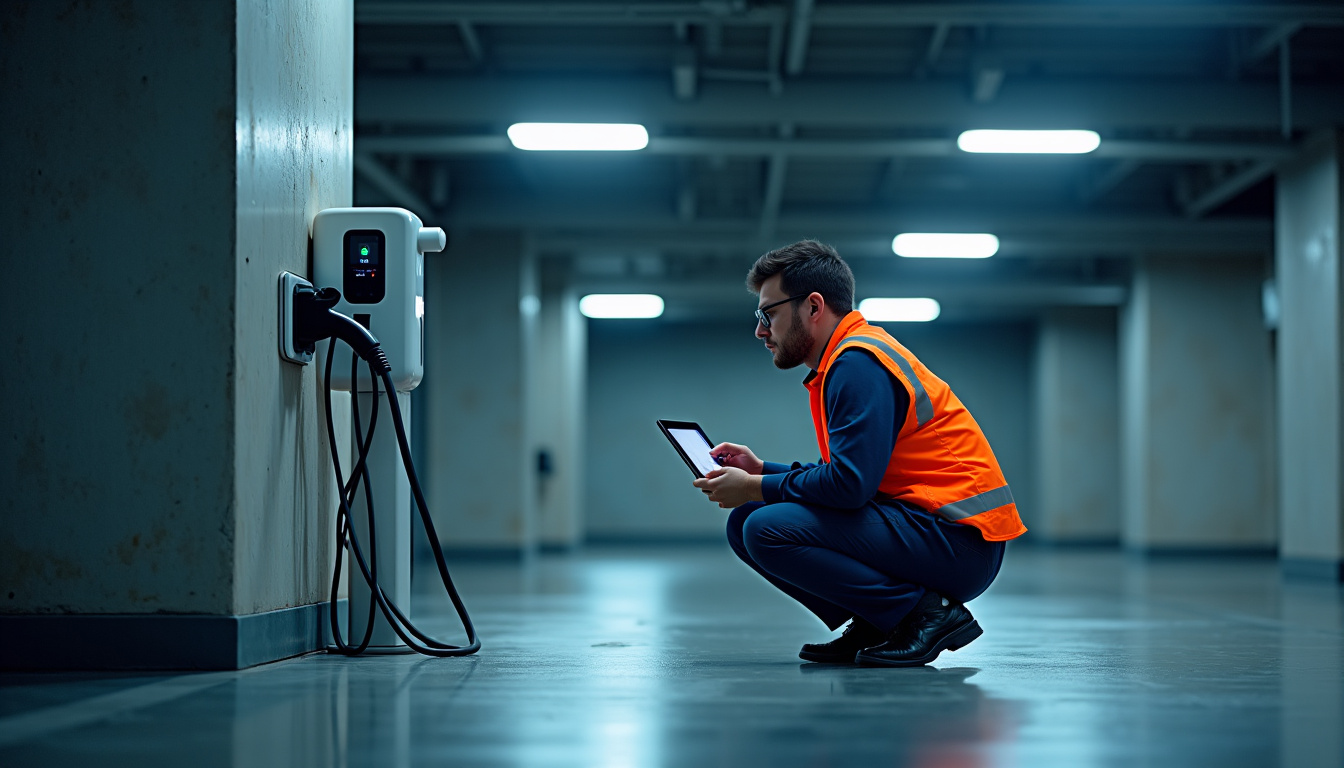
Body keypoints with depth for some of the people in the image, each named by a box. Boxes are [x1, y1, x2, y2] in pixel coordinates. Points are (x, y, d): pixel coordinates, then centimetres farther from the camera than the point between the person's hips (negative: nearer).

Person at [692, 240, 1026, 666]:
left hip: (957, 539, -10)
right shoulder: (847, 357, 17)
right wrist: (761, 470, 11)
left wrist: (754, 488, -11)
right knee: (745, 523, 8)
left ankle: (926, 614, -13)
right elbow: (852, 475, 20)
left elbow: (849, 484, -24)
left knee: (768, 530, -23)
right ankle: (875, 626, 7)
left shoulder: (858, 363, -15)